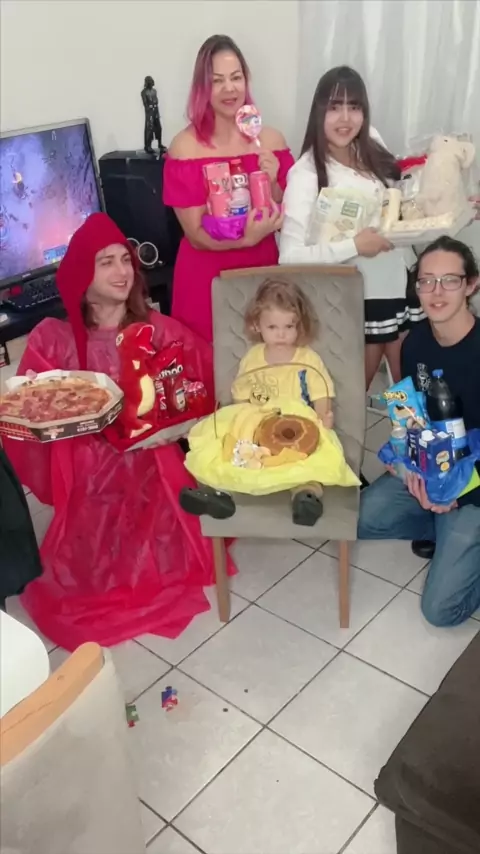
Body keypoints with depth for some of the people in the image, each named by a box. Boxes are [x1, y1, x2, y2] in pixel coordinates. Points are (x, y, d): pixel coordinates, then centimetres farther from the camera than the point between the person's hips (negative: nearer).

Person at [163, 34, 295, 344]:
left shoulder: (271, 140, 0)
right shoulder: (185, 147, -9)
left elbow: (287, 220, 3)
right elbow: (196, 235, -12)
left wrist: (272, 184, -15)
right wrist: (247, 238, -27)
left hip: (263, 271, 3)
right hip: (207, 279, -3)